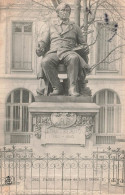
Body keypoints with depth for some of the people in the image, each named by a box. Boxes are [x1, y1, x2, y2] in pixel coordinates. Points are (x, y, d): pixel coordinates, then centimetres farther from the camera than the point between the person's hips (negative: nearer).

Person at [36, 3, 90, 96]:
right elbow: (44, 41, 23)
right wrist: (40, 48, 0)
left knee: (74, 58, -40)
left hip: (69, 52, -1)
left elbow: (82, 43, 26)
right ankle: (57, 88, -30)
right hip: (53, 53, 1)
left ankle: (72, 88, -40)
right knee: (45, 62, -36)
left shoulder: (75, 27, 27)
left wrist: (85, 48, 2)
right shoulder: (51, 26, 28)